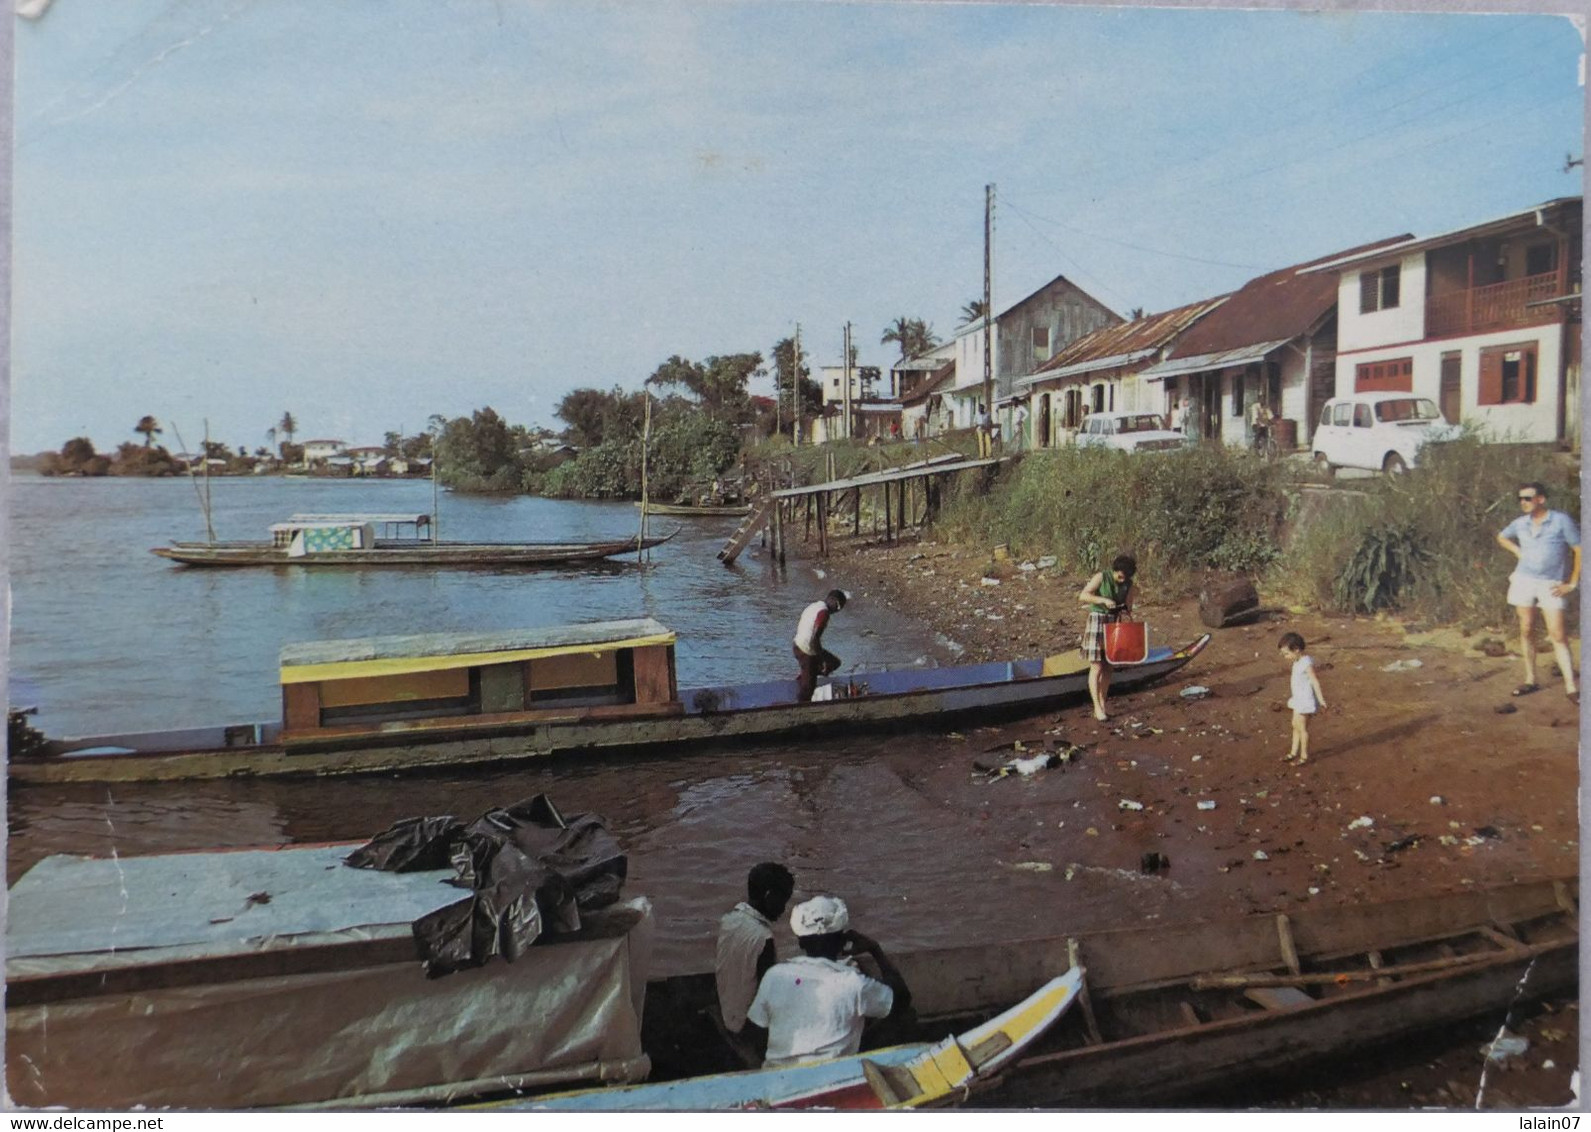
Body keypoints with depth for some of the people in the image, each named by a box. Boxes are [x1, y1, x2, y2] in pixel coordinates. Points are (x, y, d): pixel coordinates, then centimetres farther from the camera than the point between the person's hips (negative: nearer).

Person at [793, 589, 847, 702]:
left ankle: (802, 679, 21)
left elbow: (798, 627, 18)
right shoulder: (824, 612, -18)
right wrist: (822, 659, -17)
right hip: (808, 652, -9)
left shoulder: (814, 606, 10)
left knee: (834, 662, 21)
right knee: (808, 685, 3)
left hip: (798, 646, 9)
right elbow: (814, 638, -25)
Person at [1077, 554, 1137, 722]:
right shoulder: (1101, 577, -11)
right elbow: (1082, 596, -16)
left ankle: (1102, 704, 15)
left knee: (1107, 667, 8)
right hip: (1097, 621, -5)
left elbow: (1128, 606, 11)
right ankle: (1097, 708, -9)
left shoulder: (1128, 584, 4)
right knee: (1096, 667, -8)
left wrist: (1125, 611, -13)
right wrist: (1104, 600, -27)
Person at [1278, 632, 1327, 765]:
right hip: (1299, 699, 10)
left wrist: (1321, 701, -23)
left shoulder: (1306, 663, -22)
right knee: (1295, 725, 18)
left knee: (1302, 728, 0)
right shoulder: (1298, 662, 7)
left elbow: (1315, 681, -23)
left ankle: (1304, 756, 10)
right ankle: (1294, 752, 29)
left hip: (1306, 700, -10)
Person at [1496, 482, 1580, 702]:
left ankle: (1571, 687, -7)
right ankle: (1531, 680, 14)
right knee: (1526, 631, 6)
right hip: (1523, 581, 4)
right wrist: (1518, 552, 10)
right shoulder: (1520, 523, 5)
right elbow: (1502, 537, 26)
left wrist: (1572, 583, -7)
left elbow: (1579, 550, -6)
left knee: (1557, 635, -8)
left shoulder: (1561, 520, -8)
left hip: (1550, 584, -4)